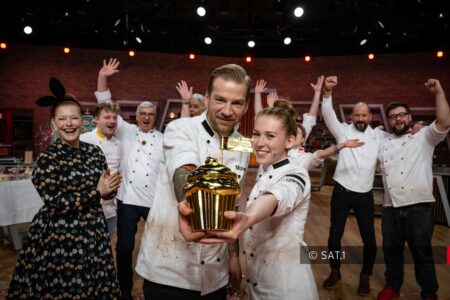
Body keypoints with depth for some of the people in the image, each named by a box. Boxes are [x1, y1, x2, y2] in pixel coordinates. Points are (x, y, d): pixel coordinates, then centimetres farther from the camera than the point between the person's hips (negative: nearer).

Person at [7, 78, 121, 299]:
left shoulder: (94, 151, 2)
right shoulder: (47, 157, -12)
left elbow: (106, 192, 7)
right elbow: (55, 204, -18)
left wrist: (111, 188, -15)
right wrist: (97, 192, -17)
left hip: (93, 235, 5)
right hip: (57, 240, -4)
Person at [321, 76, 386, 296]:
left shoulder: (378, 135, 8)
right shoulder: (343, 131, 0)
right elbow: (328, 115, -14)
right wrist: (327, 92, -30)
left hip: (365, 195, 2)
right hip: (342, 192, -1)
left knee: (369, 239, 6)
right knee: (335, 235, 7)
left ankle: (365, 277, 29)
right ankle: (335, 271, 30)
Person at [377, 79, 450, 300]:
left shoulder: (424, 137, 3)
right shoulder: (383, 143, 16)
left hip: (418, 207, -4)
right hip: (390, 207, 4)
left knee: (422, 253, 9)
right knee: (391, 250, 16)